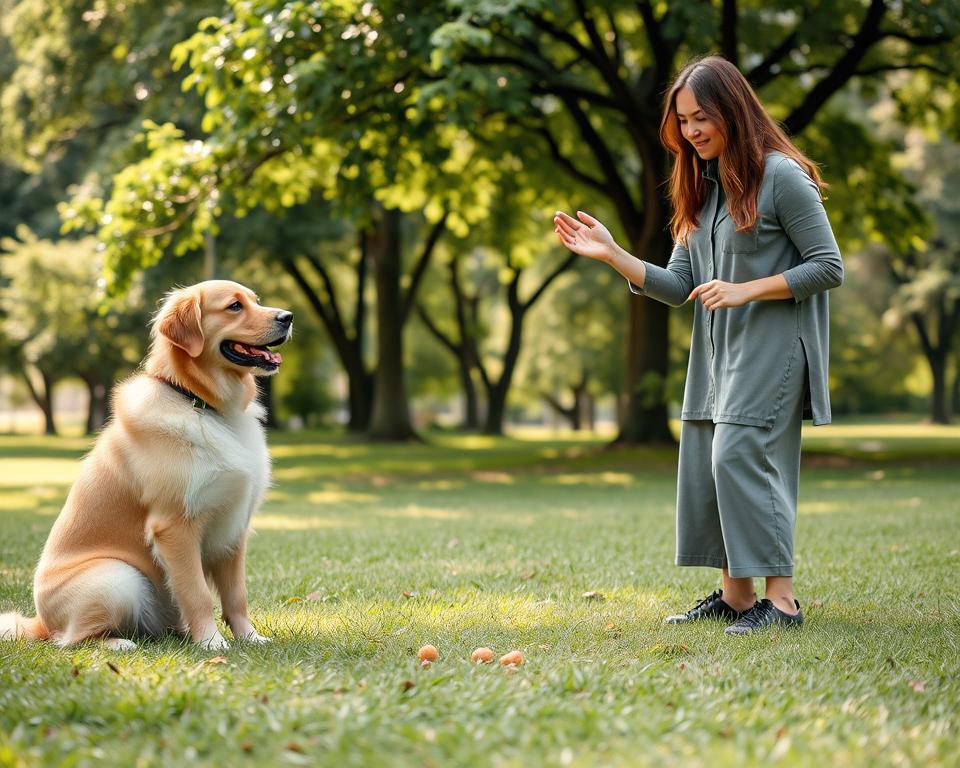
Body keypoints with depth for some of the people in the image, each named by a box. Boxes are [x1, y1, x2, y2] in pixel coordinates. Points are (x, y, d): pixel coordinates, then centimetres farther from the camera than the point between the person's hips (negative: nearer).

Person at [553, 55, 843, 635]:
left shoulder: (781, 175, -10)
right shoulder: (702, 186, 12)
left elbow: (830, 268, -10)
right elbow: (679, 287, 9)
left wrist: (745, 291, -17)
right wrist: (613, 254, -3)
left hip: (772, 348, -8)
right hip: (716, 352, 8)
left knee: (739, 455, -17)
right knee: (706, 463, 6)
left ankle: (781, 599, -12)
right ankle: (735, 595, 15)